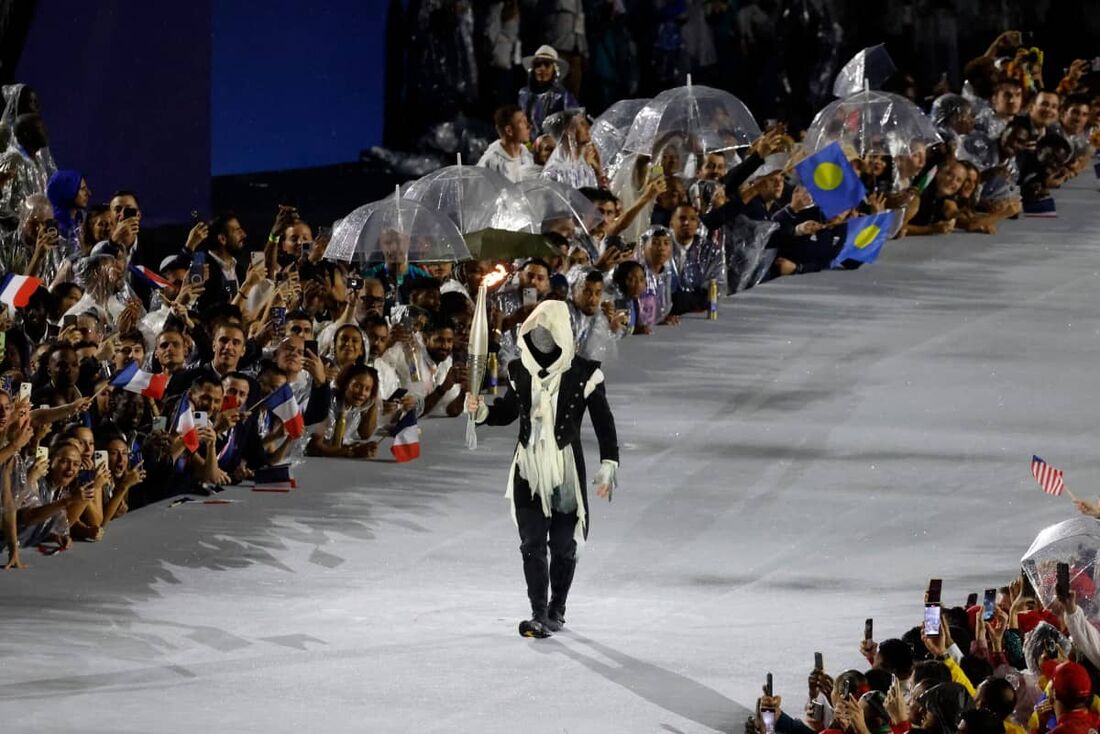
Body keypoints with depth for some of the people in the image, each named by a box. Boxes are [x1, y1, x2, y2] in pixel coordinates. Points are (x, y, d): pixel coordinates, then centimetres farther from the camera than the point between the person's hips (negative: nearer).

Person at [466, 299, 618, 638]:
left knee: (563, 544, 6)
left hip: (566, 468, -3)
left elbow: (604, 423, -4)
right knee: (532, 544, -4)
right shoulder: (521, 371, 4)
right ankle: (539, 615, -5)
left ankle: (557, 610, 23)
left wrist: (608, 466, -9)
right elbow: (508, 411, 18)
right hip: (529, 469, 3)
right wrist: (482, 411, -3)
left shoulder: (583, 374, -8)